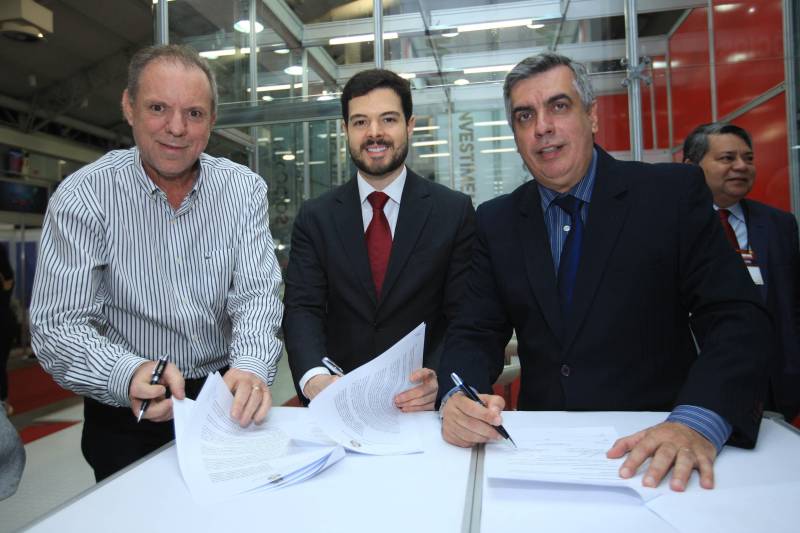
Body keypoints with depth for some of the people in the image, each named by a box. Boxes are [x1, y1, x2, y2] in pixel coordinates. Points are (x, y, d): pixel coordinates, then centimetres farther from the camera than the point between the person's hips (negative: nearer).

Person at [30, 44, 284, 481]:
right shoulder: (82, 196, -9)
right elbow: (57, 326, -12)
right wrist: (128, 376, -32)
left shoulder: (245, 189, -4)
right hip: (126, 413, -1)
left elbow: (255, 296, -9)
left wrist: (250, 368, -29)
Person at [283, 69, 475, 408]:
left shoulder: (455, 212, 2)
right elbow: (302, 308, -1)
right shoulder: (315, 218, 7)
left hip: (420, 403, -2)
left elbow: (463, 315, -2)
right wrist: (313, 376, -21)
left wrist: (438, 378, -21)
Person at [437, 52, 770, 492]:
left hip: (657, 448, 0)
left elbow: (736, 317, -9)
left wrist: (698, 422, -25)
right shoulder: (497, 222, 3)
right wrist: (459, 397, -21)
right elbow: (476, 333, -1)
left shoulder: (675, 192, -4)